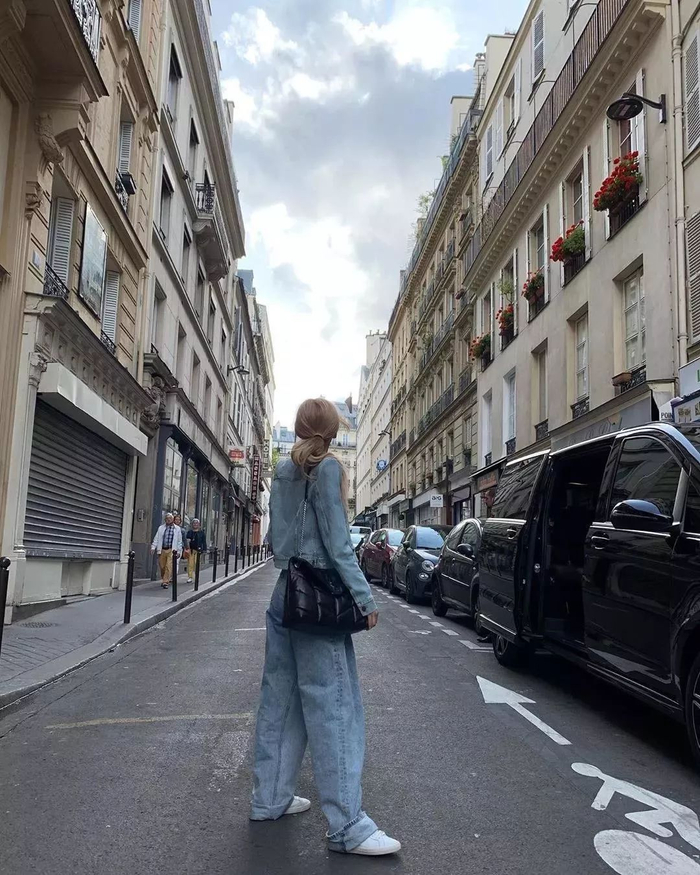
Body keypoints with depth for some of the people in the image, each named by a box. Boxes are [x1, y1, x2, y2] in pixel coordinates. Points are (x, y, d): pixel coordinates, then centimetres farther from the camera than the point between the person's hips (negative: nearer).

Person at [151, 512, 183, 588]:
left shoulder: (177, 529, 8)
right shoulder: (161, 528, 11)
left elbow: (179, 541, 10)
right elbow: (156, 538, 7)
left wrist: (179, 551, 5)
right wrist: (153, 547, -5)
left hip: (171, 550, -2)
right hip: (162, 550, 2)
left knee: (169, 566, -13)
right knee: (162, 566, 7)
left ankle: (165, 582, -11)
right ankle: (163, 580, 28)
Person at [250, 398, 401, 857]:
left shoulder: (283, 471, 11)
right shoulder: (328, 468, -9)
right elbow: (336, 541, -13)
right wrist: (364, 596, -12)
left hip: (286, 594, 8)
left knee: (281, 699, 14)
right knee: (333, 706, -6)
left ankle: (270, 798, 24)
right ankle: (347, 826, -1)